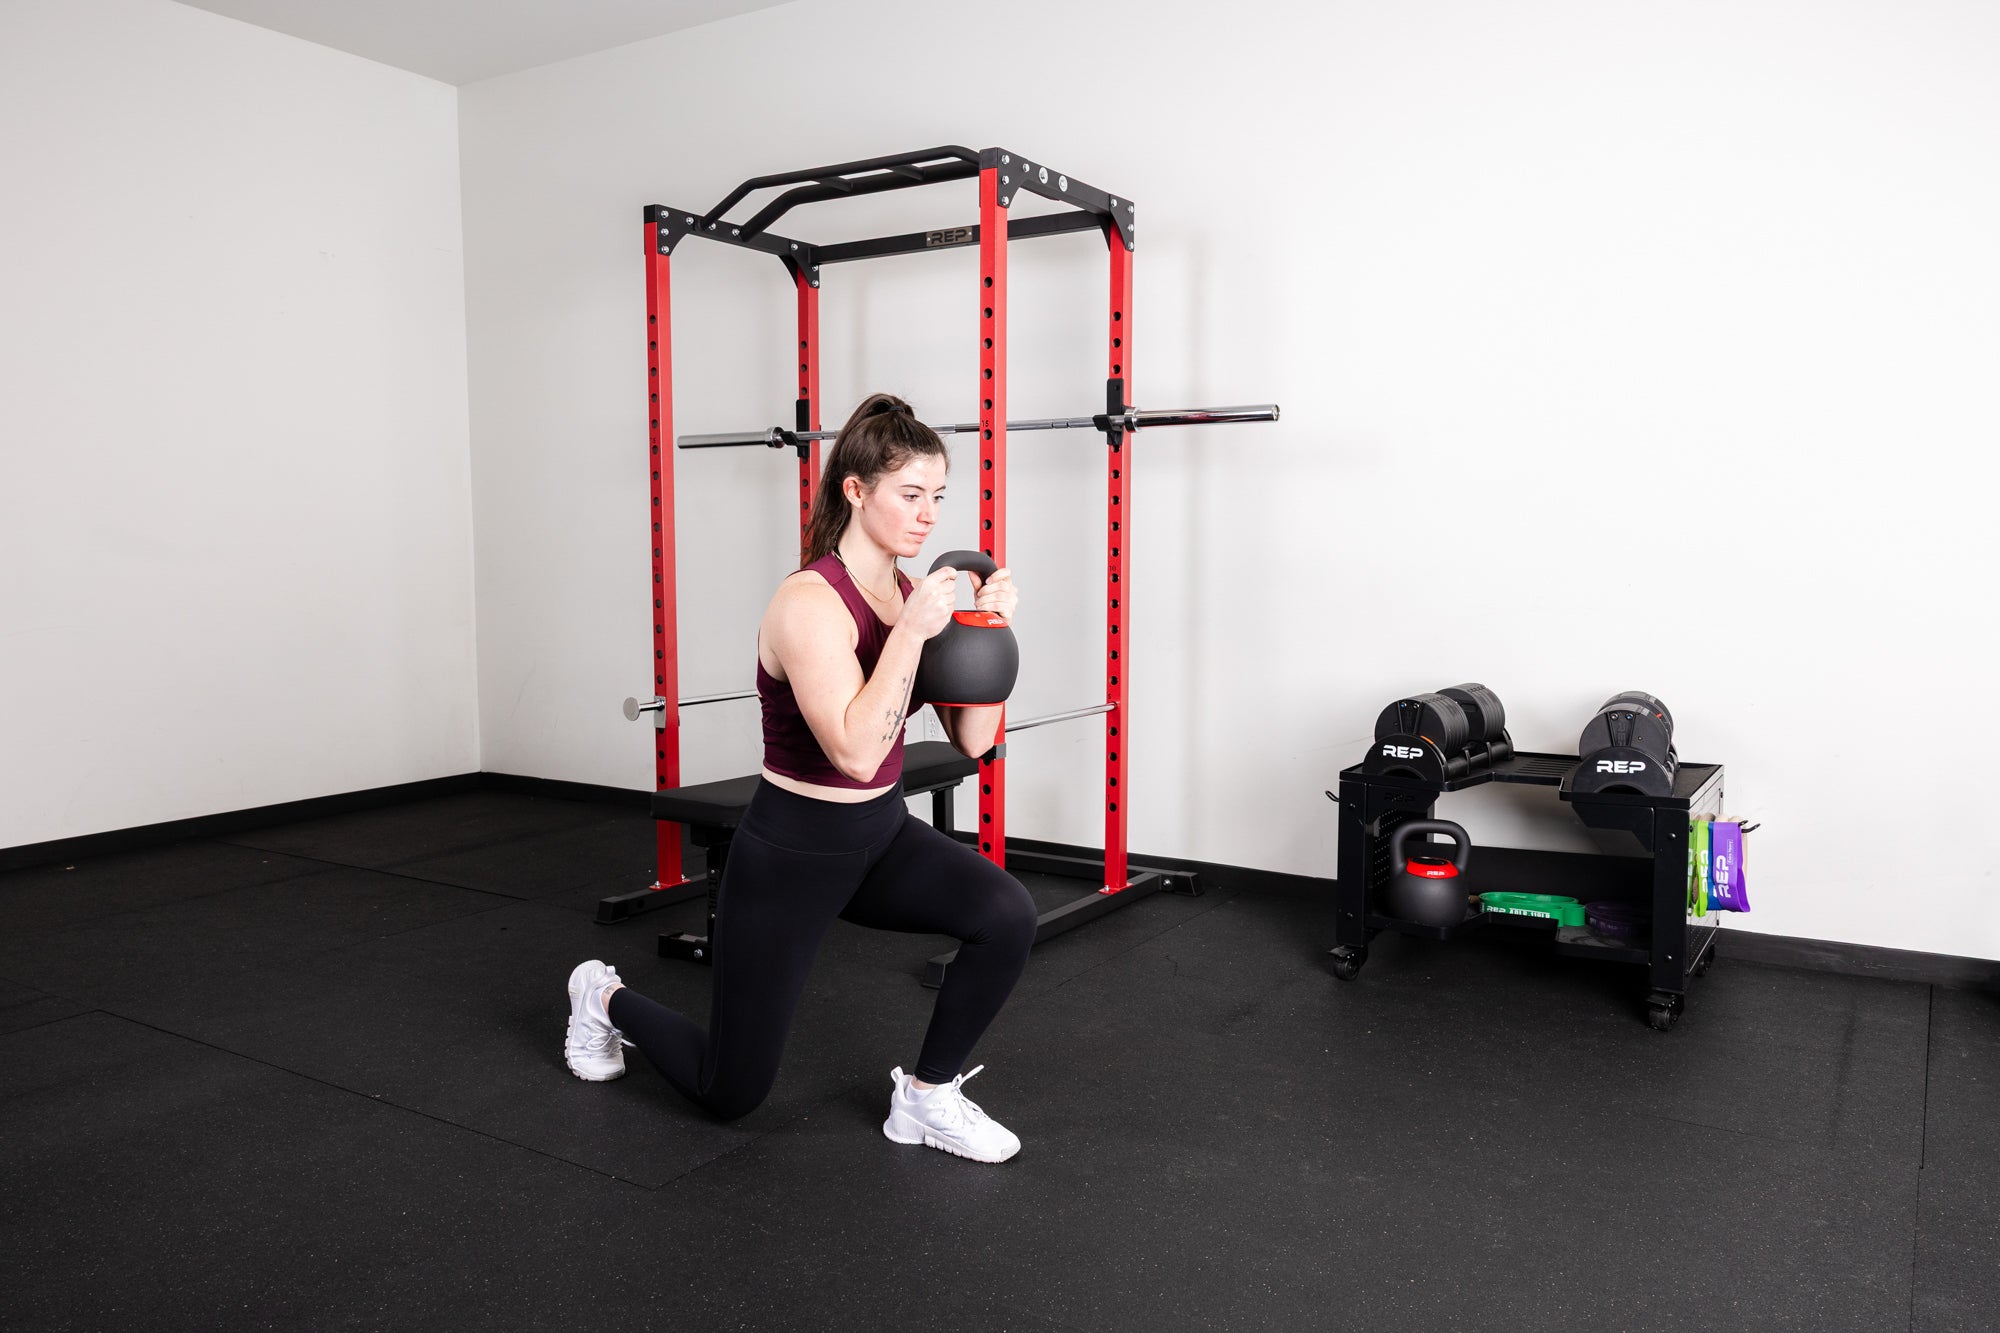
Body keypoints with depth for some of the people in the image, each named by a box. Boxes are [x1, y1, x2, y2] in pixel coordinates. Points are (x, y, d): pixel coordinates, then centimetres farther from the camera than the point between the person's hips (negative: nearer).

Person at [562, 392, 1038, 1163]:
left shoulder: (910, 592, -2)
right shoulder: (810, 602, -24)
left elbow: (973, 741, -5)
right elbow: (856, 754, -34)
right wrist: (911, 632, -35)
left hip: (882, 836, 6)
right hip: (790, 854, -6)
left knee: (1007, 914, -22)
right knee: (729, 1092, 8)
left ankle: (927, 1099, 0)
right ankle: (605, 998, 39)